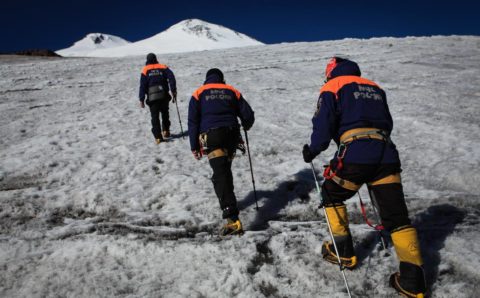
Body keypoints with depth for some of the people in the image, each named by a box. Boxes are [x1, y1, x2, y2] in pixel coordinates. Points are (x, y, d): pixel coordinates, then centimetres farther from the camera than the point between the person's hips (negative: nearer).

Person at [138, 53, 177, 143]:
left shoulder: (145, 70, 5)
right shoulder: (163, 67, 7)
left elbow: (143, 85, 0)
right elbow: (171, 77, -7)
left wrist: (141, 99, 2)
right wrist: (174, 91, -7)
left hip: (152, 97, -1)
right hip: (164, 96, 1)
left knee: (155, 116, 3)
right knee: (165, 113, 21)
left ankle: (158, 137, -4)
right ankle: (166, 131, 26)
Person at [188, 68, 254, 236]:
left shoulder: (199, 93, 13)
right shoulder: (232, 91, 17)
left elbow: (193, 121, 4)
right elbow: (248, 115, 12)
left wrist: (195, 146, 6)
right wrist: (246, 126, 34)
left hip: (211, 136, -3)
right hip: (231, 134, 4)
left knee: (220, 175, -13)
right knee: (225, 170, 25)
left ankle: (233, 219, -24)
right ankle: (228, 201, 41)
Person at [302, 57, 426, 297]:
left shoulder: (333, 86, 9)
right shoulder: (375, 87, 26)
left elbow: (324, 124, -3)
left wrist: (312, 150, 11)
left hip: (355, 153, -5)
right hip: (387, 154, 5)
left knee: (332, 196, 20)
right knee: (396, 216, 7)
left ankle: (344, 252, 23)